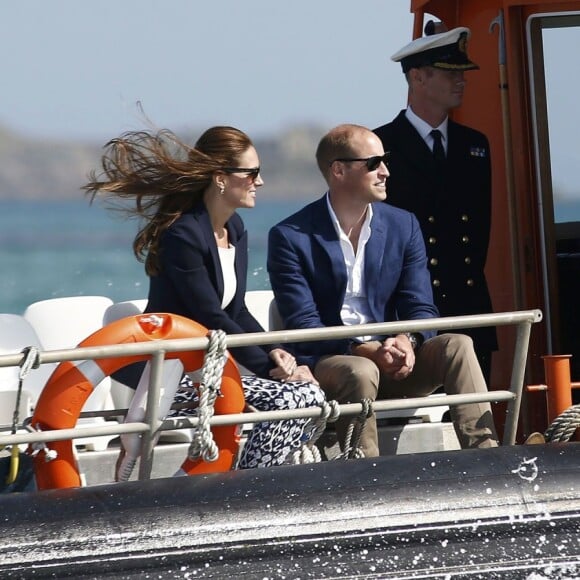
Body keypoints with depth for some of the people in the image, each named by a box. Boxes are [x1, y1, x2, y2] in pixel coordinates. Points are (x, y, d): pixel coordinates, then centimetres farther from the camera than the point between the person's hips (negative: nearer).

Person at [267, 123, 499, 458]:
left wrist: (406, 342, -20)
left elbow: (421, 309, 5)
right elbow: (303, 324, -11)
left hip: (389, 359, 4)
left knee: (456, 345, -21)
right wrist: (363, 350, -26)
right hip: (325, 363, -4)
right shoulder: (290, 238, -4)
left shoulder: (403, 226, 10)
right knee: (361, 372, -37)